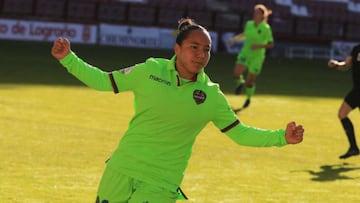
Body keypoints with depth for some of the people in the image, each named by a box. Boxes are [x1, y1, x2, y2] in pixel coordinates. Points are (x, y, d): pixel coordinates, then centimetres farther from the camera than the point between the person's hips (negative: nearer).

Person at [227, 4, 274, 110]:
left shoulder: (266, 28, -13)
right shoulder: (249, 24, 0)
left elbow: (271, 44, -10)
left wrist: (259, 46, -23)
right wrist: (234, 39, 10)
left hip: (257, 56, -3)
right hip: (245, 53, 3)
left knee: (250, 80, 4)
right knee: (236, 73, -19)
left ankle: (249, 98, 32)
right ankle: (240, 82, 18)